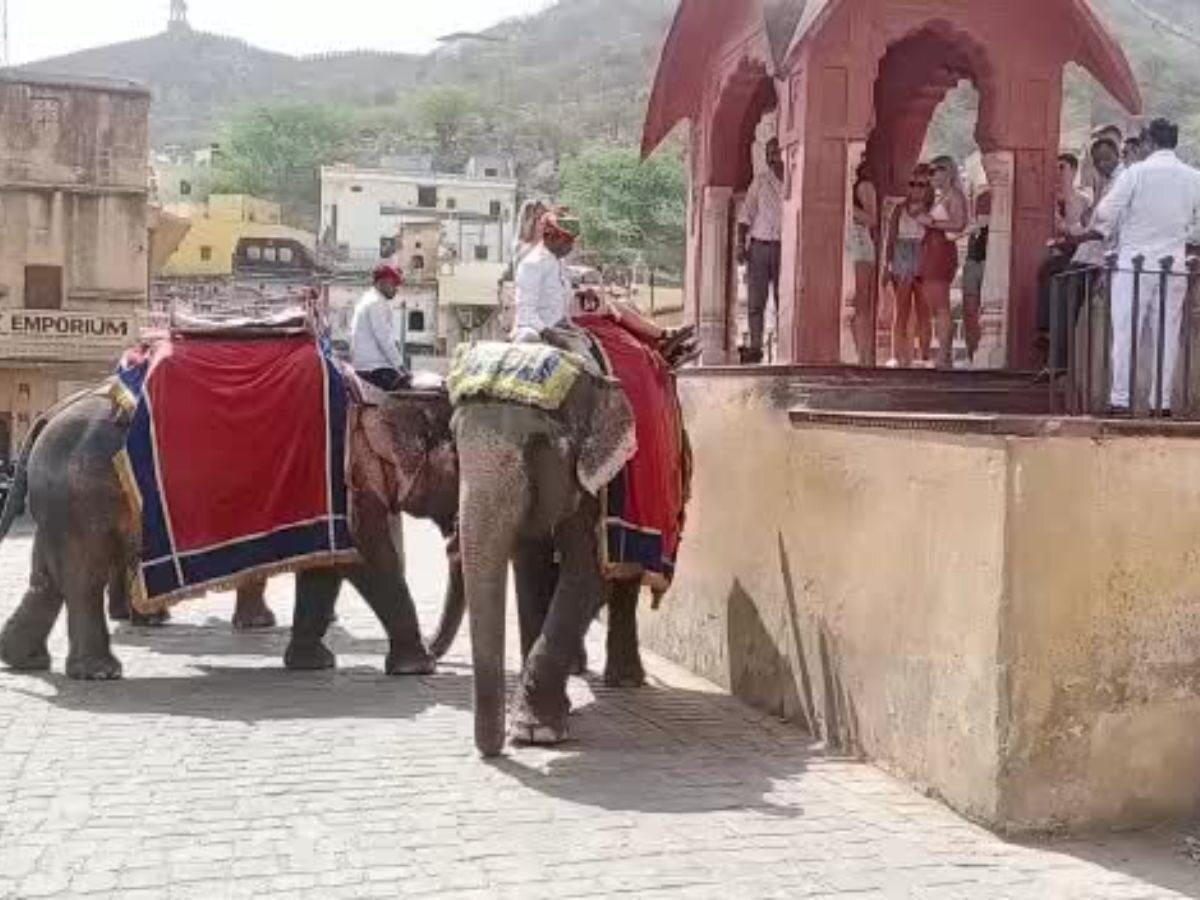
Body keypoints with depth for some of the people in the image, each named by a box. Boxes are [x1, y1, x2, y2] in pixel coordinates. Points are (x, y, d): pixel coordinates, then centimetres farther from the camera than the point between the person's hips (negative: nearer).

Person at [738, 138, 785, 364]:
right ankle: (755, 347, 3)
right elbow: (746, 214, 7)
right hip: (759, 245, 1)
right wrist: (741, 244, -3)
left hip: (784, 247, -1)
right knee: (756, 301, 0)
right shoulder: (761, 180, 7)